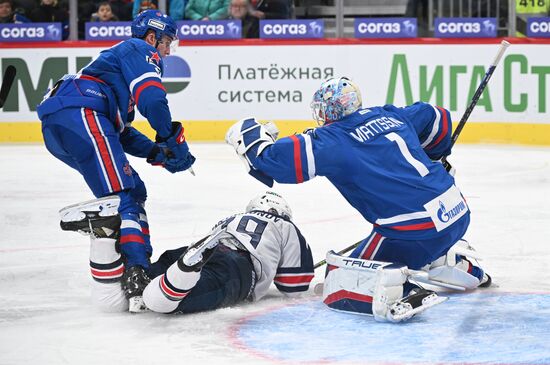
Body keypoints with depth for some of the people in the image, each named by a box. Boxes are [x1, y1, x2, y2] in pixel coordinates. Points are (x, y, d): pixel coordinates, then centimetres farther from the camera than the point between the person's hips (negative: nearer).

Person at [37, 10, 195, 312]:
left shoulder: (118, 56, 39)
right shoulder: (140, 50, 10)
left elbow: (122, 133, 33)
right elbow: (152, 98, -10)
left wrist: (158, 152, 20)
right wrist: (174, 140, 2)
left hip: (55, 131, 10)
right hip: (80, 116, -10)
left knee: (134, 190, 18)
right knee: (122, 196, -19)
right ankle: (134, 276, -35)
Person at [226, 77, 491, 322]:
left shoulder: (332, 140, -4)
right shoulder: (390, 115, 15)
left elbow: (284, 160, -13)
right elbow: (437, 118, 31)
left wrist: (251, 138, 7)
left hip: (416, 229, -7)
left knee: (345, 287, 4)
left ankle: (400, 290, -19)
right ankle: (458, 264, 17)